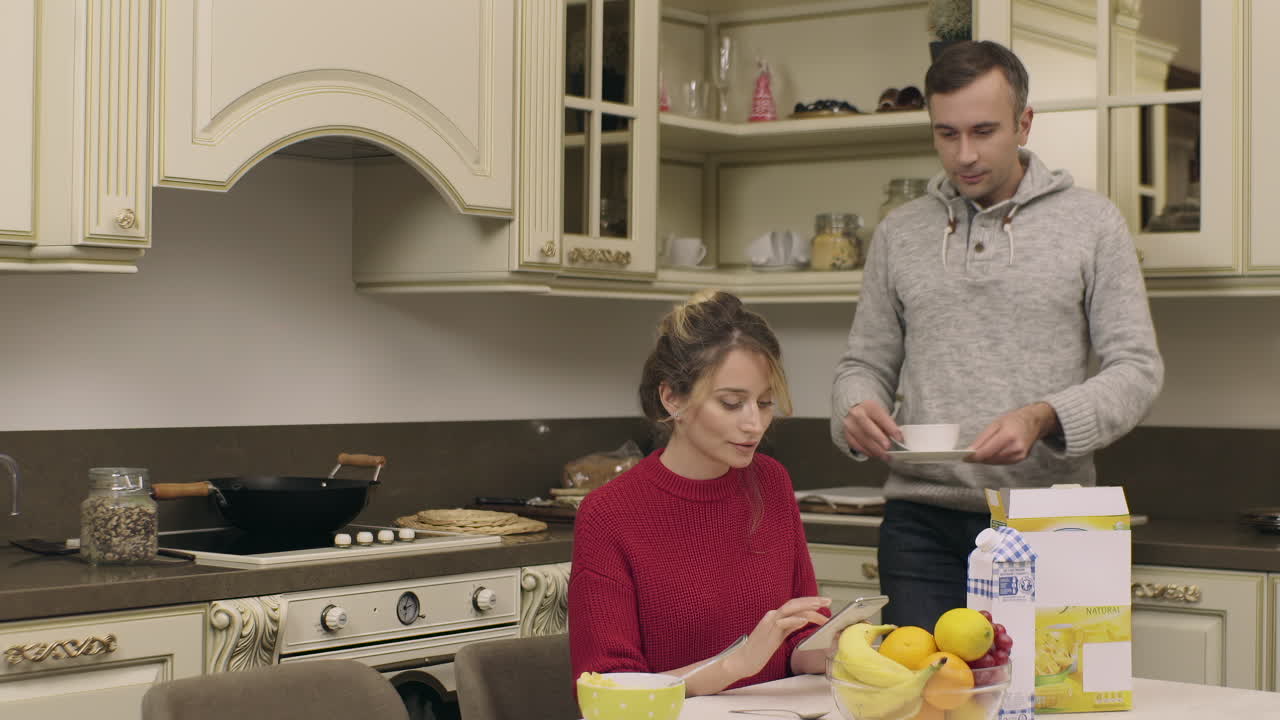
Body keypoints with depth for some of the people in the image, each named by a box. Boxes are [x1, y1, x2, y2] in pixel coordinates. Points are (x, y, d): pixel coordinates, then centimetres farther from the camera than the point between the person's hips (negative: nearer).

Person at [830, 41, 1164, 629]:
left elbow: (1137, 368, 0)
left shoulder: (1091, 223, 3)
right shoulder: (898, 234, 11)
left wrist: (1043, 418, -17)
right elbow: (866, 363, 15)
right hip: (922, 520, 2)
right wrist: (856, 410, -9)